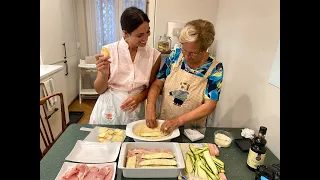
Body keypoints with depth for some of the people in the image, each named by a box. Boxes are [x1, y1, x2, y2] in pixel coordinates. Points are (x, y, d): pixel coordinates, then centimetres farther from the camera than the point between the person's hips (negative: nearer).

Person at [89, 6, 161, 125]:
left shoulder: (153, 55, -7)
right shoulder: (109, 50, -10)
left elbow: (151, 87, 5)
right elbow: (99, 90, -4)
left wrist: (139, 97, -15)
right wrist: (104, 74, -24)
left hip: (135, 112, 1)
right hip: (108, 111, 0)